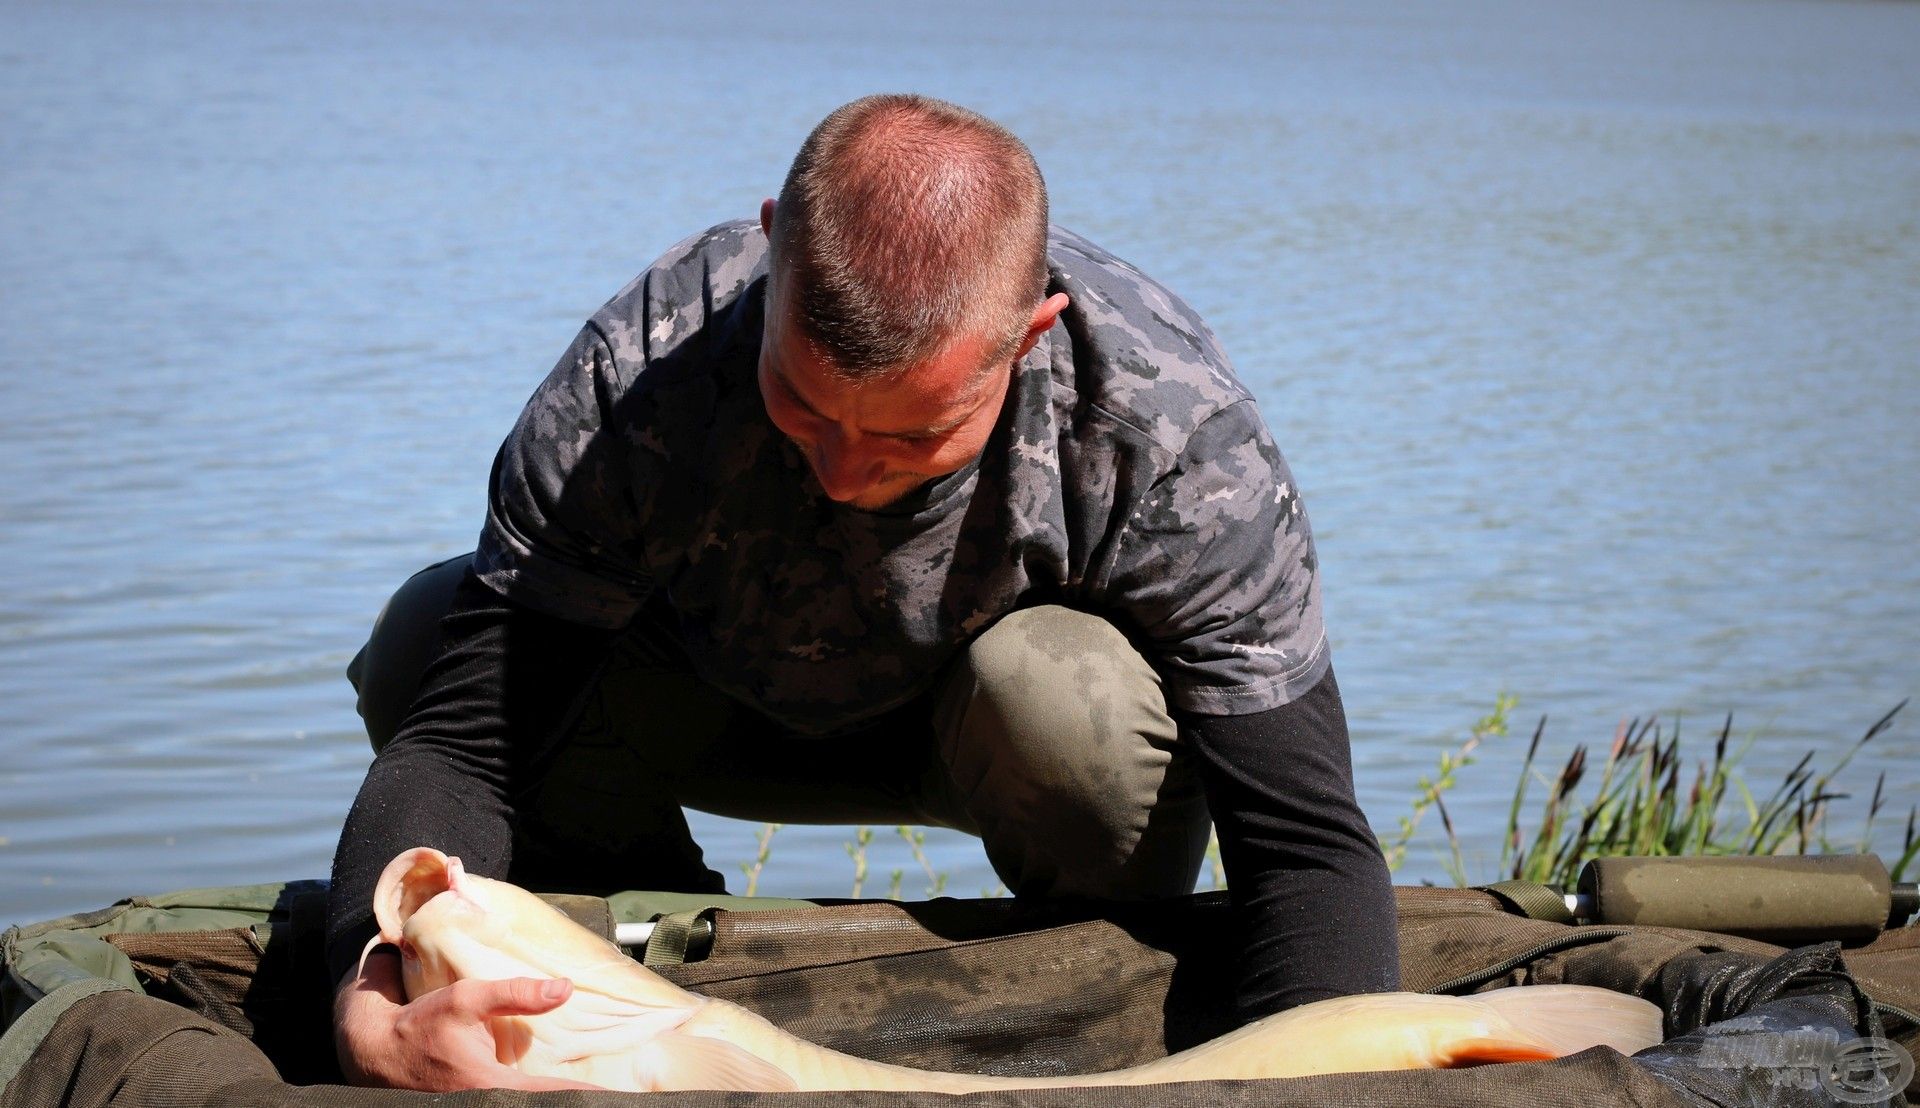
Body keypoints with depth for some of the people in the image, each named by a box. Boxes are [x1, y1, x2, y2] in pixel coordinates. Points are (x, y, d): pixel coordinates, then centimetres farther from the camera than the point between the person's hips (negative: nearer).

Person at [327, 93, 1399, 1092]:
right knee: (421, 644, -23)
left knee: (1065, 694, -37)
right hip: (721, 698, 2)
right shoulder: (637, 377, -34)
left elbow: (1309, 838, -33)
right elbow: (459, 740, -32)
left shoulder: (1177, 427, -36)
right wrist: (375, 1009, -53)